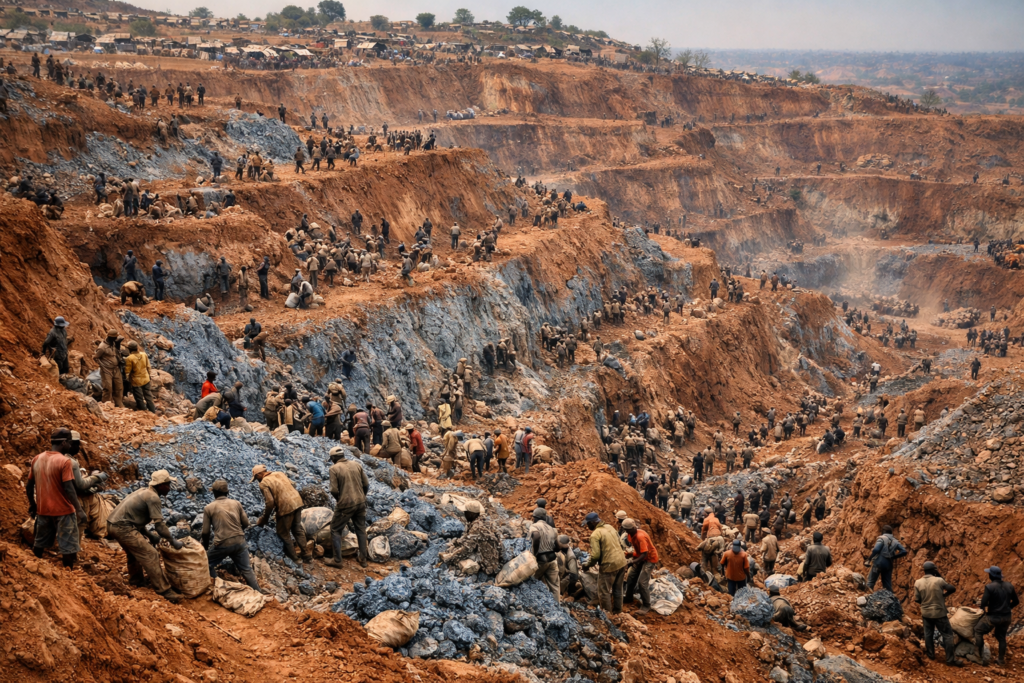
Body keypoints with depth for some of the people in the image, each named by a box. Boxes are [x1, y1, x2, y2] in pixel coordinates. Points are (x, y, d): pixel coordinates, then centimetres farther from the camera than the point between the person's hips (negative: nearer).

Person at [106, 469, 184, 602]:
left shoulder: (144, 491, 17)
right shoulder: (153, 497, -12)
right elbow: (159, 524, -14)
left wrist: (148, 536, 21)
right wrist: (173, 541, -6)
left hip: (113, 525, 10)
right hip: (123, 528, -10)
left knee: (135, 550, 31)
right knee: (150, 555, -11)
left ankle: (135, 580, 47)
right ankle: (164, 590, -13)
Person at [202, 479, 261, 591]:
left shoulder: (209, 508, 0)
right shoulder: (236, 503, 7)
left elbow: (206, 532, 2)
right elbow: (246, 523, 9)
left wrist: (205, 547, 19)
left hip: (222, 544, -3)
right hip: (240, 542, 3)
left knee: (208, 563, 22)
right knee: (247, 570, 11)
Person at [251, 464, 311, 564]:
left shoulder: (263, 483, -8)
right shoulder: (280, 473, 13)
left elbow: (270, 502, -14)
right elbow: (293, 485, 17)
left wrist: (263, 519, -3)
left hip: (286, 507, -8)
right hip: (297, 501, 8)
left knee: (283, 533, 10)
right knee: (297, 529, 21)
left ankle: (294, 559, 16)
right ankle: (307, 555, 25)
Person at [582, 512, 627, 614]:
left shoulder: (595, 535, -17)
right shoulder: (609, 527, 8)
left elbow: (595, 555, -21)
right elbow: (620, 543, 16)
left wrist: (587, 565, -5)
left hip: (609, 565, -8)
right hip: (622, 562, 8)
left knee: (604, 592, 5)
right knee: (617, 589, 22)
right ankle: (618, 611, 33)